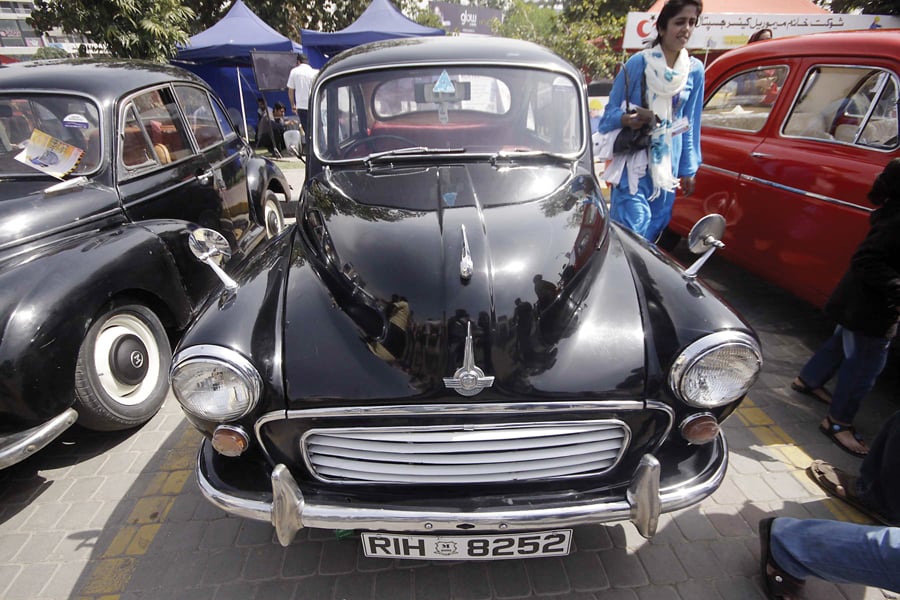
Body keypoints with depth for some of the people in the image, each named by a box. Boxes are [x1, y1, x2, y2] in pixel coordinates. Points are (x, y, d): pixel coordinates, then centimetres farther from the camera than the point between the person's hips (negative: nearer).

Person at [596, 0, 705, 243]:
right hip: (632, 163, -4)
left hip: (667, 165, 5)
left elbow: (690, 124, 11)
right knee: (632, 233, -12)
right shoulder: (638, 63, -7)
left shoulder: (695, 70, 5)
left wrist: (688, 169, 11)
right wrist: (627, 118, -25)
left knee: (655, 231, 10)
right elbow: (610, 112, -2)